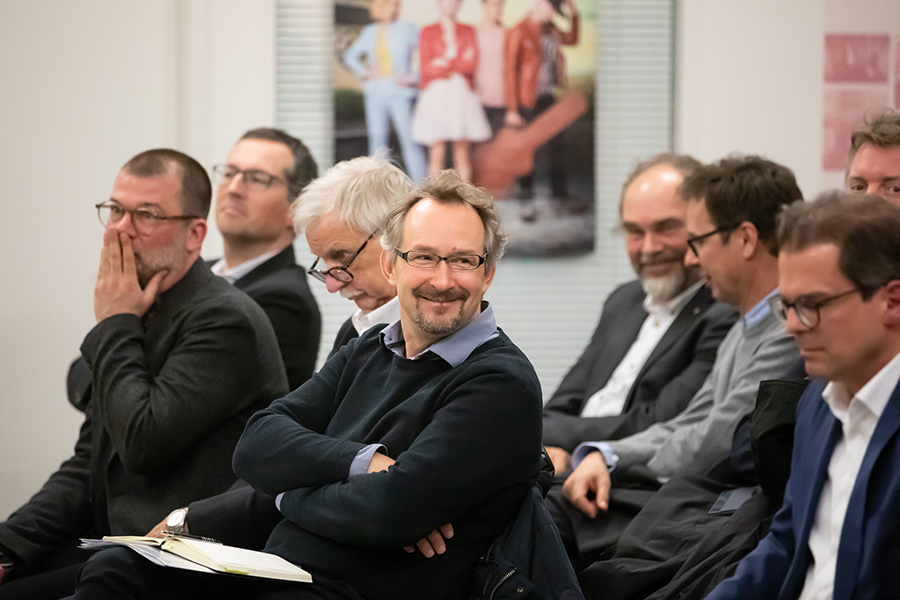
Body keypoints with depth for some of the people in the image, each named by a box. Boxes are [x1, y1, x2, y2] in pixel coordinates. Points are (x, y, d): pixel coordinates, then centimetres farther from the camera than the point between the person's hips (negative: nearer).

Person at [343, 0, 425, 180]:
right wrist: (363, 72, 10)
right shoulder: (370, 32, 12)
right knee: (377, 136, 3)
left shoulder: (407, 29, 0)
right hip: (375, 92, 4)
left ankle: (419, 183, -7)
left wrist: (412, 77, -10)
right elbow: (351, 55, 25)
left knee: (408, 137, -9)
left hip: (399, 91, -4)